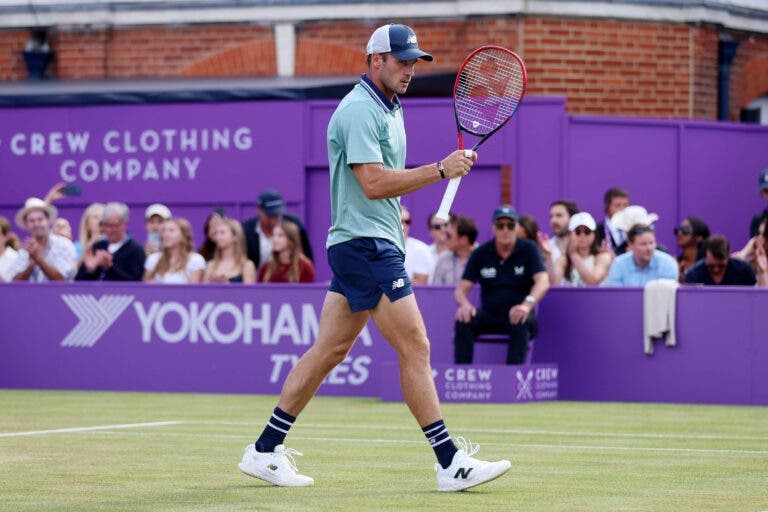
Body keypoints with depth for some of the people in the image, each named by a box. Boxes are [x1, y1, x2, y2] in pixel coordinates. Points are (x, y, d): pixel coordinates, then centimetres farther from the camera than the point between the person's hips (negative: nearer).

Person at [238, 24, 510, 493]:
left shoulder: (388, 109, 18)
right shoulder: (359, 110, -14)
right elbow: (373, 184, -22)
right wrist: (440, 170, -22)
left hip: (375, 244, 10)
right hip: (366, 245, -10)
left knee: (330, 350, 10)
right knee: (416, 348, -10)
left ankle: (265, 452, 13)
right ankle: (451, 463, -9)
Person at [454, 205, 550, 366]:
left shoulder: (528, 249, -3)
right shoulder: (481, 254, 3)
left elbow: (543, 281, -16)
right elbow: (462, 288, -1)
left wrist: (527, 304, -37)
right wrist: (464, 304, -27)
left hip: (517, 315, -2)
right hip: (489, 315, 2)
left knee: (521, 324, -37)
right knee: (463, 321, -27)